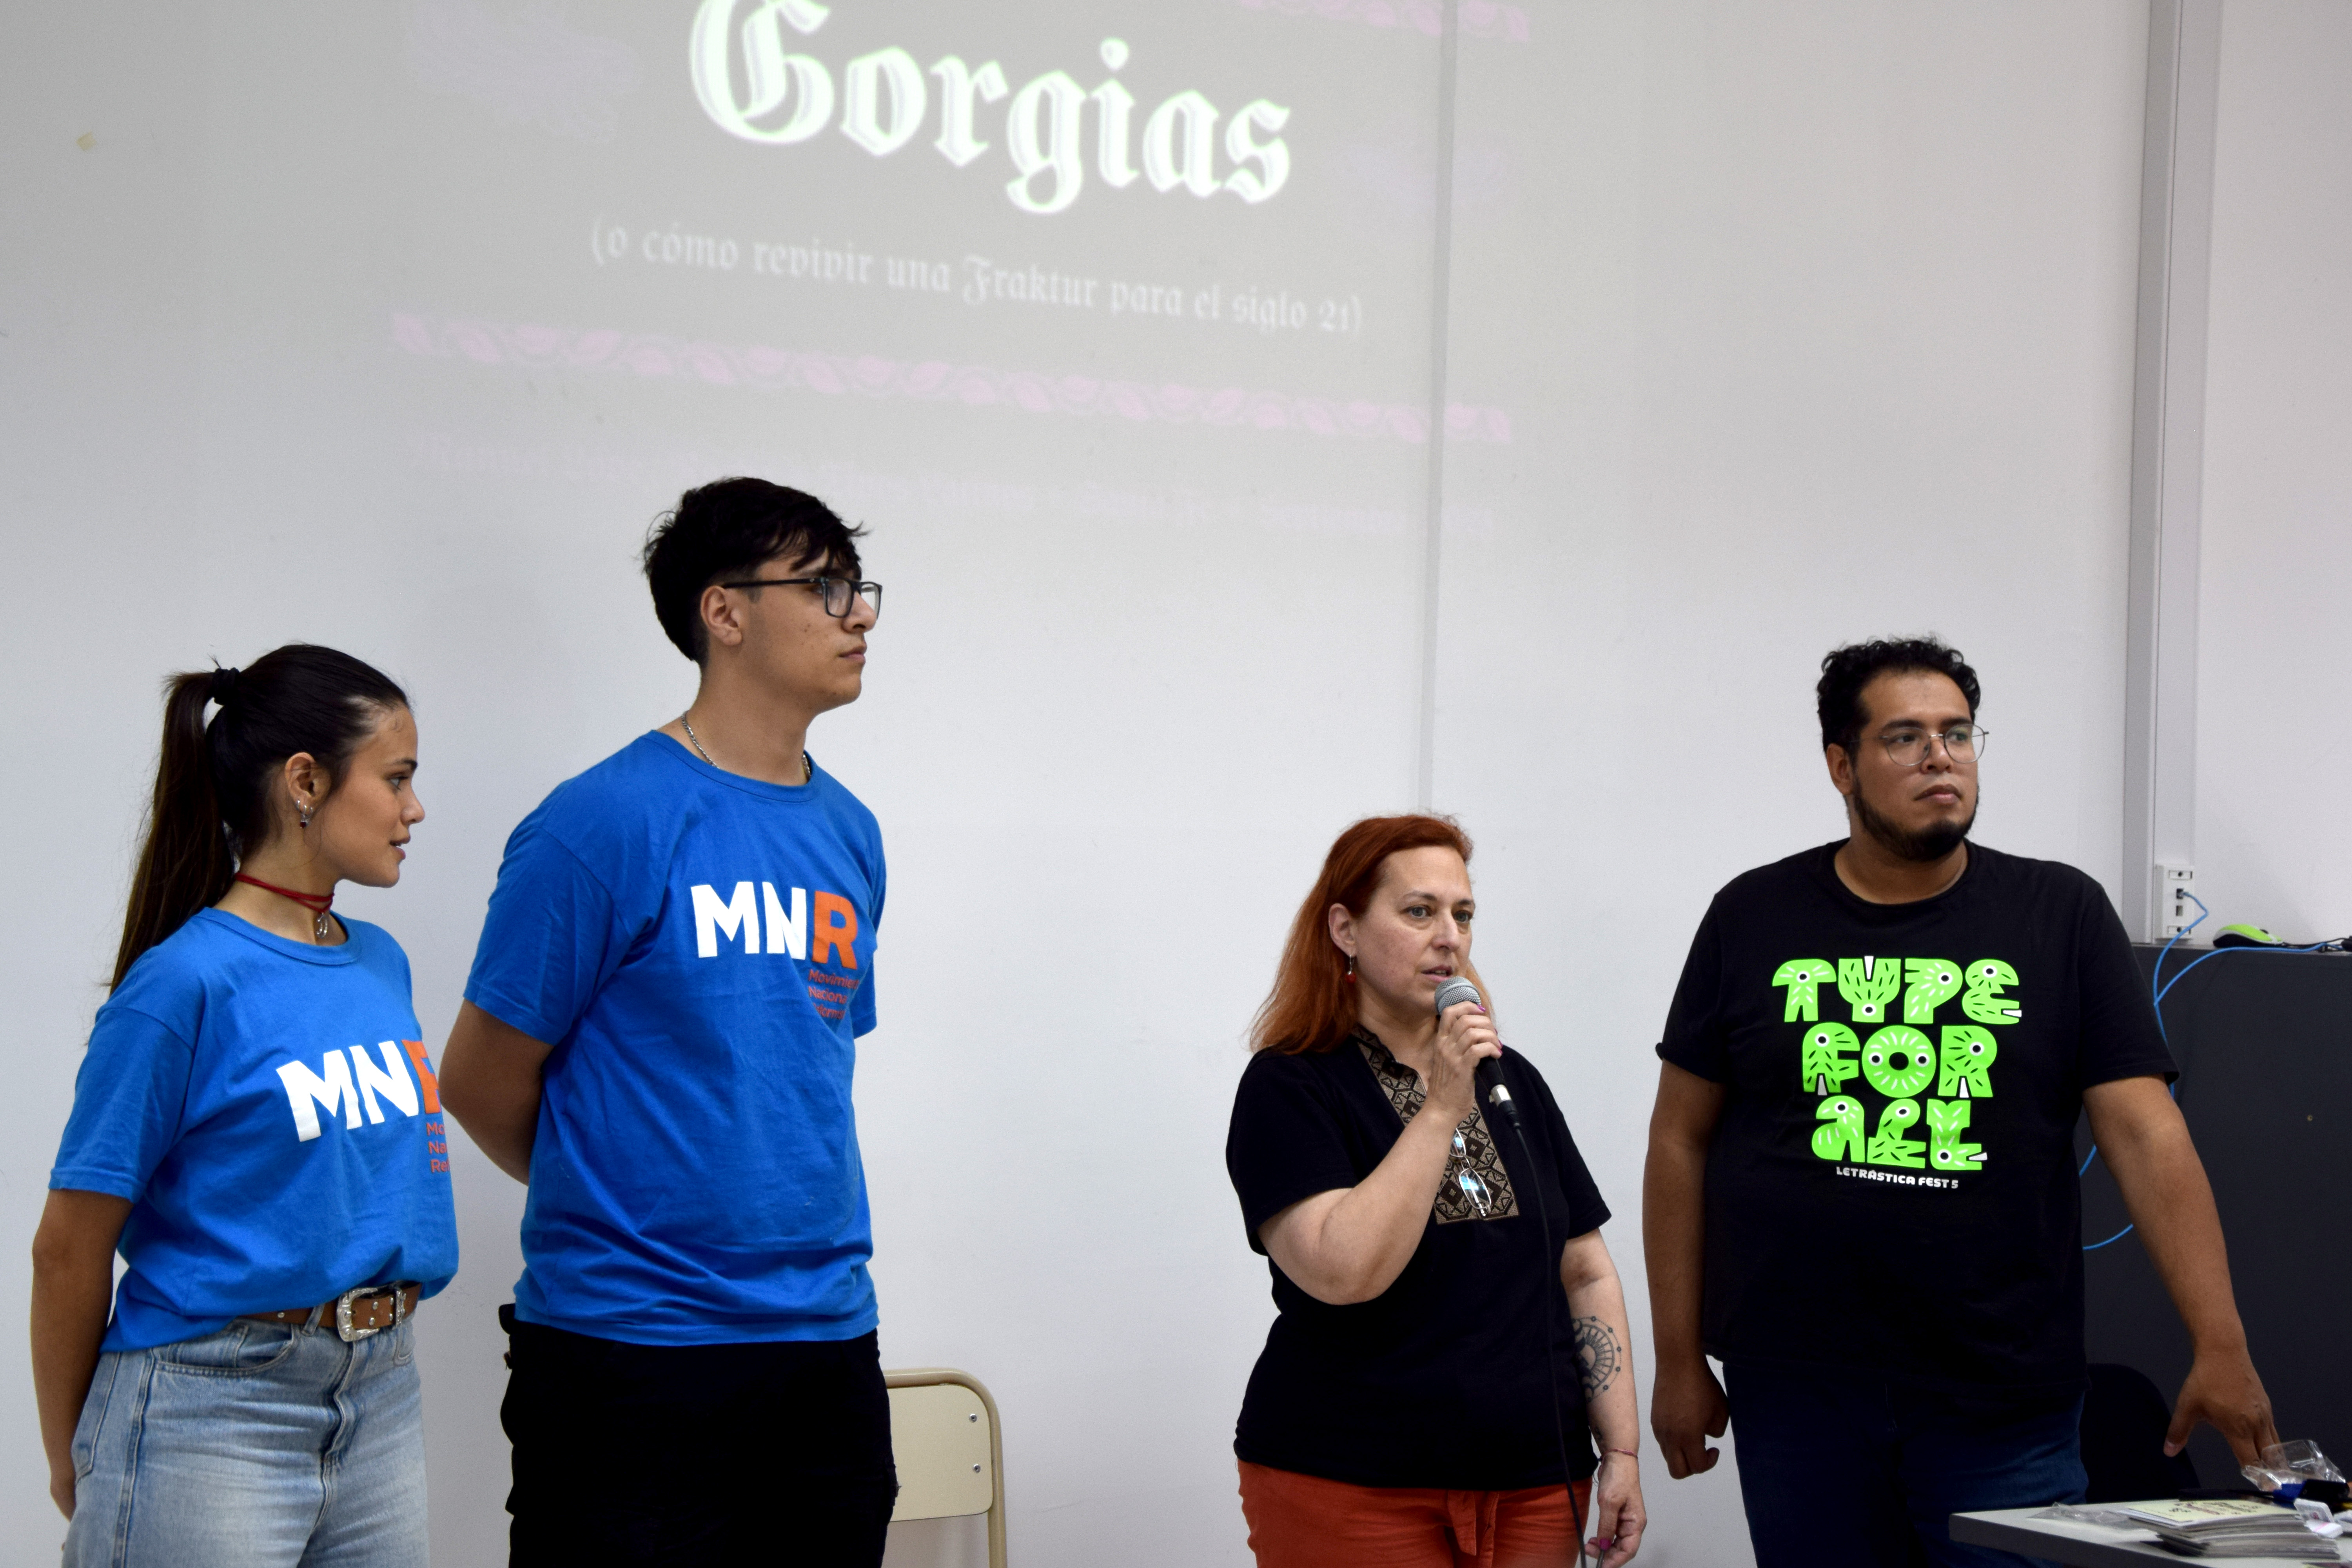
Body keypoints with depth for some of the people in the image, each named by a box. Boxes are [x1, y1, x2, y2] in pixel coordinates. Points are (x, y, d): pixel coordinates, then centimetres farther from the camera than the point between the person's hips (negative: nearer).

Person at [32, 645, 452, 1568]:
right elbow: (69, 1250, -9)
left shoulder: (381, 965, 8)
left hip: (380, 1400, 7)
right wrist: (73, 1467, 1)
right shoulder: (185, 984, -13)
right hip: (213, 1414, -6)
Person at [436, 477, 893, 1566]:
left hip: (828, 1338, 6)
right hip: (630, 1352, -6)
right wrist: (618, 1210, 8)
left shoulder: (850, 833, 10)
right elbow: (483, 1082, -5)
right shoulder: (608, 821, -11)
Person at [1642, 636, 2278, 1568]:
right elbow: (1683, 1140, 7)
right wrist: (1679, 1360, 4)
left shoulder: (2062, 916, 3)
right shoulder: (1755, 920, 5)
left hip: (2004, 1404, 0)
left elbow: (2146, 1137, -2)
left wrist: (2220, 1346, -11)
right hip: (1799, 1394, 1)